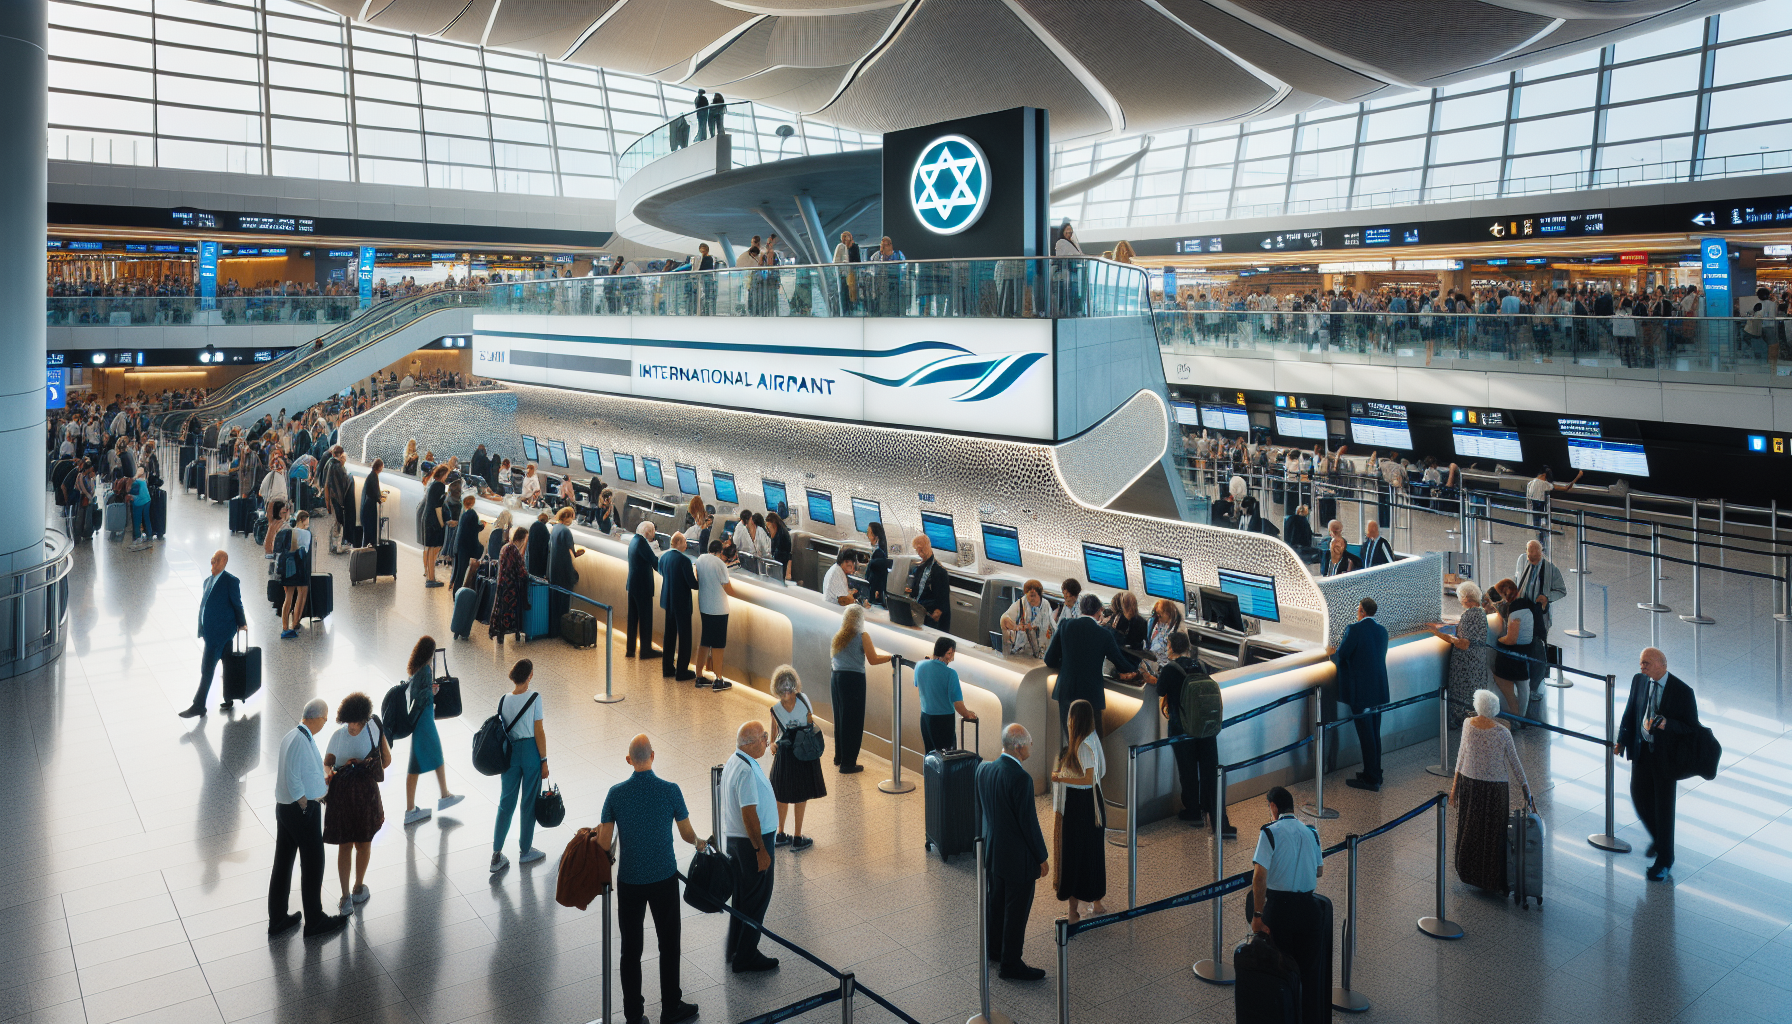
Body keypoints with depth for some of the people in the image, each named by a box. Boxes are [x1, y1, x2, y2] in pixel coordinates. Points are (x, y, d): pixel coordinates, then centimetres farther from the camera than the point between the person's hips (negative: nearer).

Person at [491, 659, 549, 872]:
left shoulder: (503, 700, -2)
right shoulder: (534, 698, -13)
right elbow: (539, 732, -12)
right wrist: (544, 761, -5)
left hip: (510, 752, 4)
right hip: (531, 751, -4)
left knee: (506, 802, 10)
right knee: (529, 802, 10)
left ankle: (497, 855, 8)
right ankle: (525, 851, 21)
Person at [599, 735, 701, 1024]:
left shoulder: (616, 793, -9)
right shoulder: (670, 790, -12)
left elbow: (604, 843, -6)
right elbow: (687, 834, -1)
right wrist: (698, 842, 21)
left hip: (629, 881, 1)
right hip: (664, 879, -1)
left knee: (631, 949, 11)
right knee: (668, 945, 12)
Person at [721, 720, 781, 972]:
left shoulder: (735, 762, 8)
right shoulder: (747, 771, -25)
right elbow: (749, 814, -26)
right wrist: (761, 850, -21)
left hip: (735, 838, 10)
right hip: (752, 841, -10)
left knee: (742, 894, 20)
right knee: (757, 898, 1)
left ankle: (734, 947, 33)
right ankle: (746, 957, 10)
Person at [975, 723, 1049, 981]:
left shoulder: (983, 769, -5)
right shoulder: (1020, 778, -28)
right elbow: (1029, 822, -22)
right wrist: (1042, 858, -10)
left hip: (992, 850, 8)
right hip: (1018, 857, -8)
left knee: (995, 902, 24)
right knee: (1016, 910, 8)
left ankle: (994, 949, 42)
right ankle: (1011, 964, 21)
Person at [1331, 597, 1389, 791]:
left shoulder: (1354, 629, -16)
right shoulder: (1382, 630, 7)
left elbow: (1340, 657, -13)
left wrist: (1333, 652, 11)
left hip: (1361, 691, -7)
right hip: (1379, 689, 7)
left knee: (1366, 735, -1)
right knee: (1375, 733, 17)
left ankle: (1371, 780, 5)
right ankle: (1375, 774, 25)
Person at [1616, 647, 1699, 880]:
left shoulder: (1682, 692, -18)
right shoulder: (1639, 680, -3)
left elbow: (1692, 727, -13)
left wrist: (1666, 724, -31)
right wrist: (1622, 740, 9)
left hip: (1666, 755, -5)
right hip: (1641, 749, 5)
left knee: (1663, 806, 6)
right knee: (1639, 796, 13)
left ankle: (1664, 859, 22)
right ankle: (1657, 838, 42)